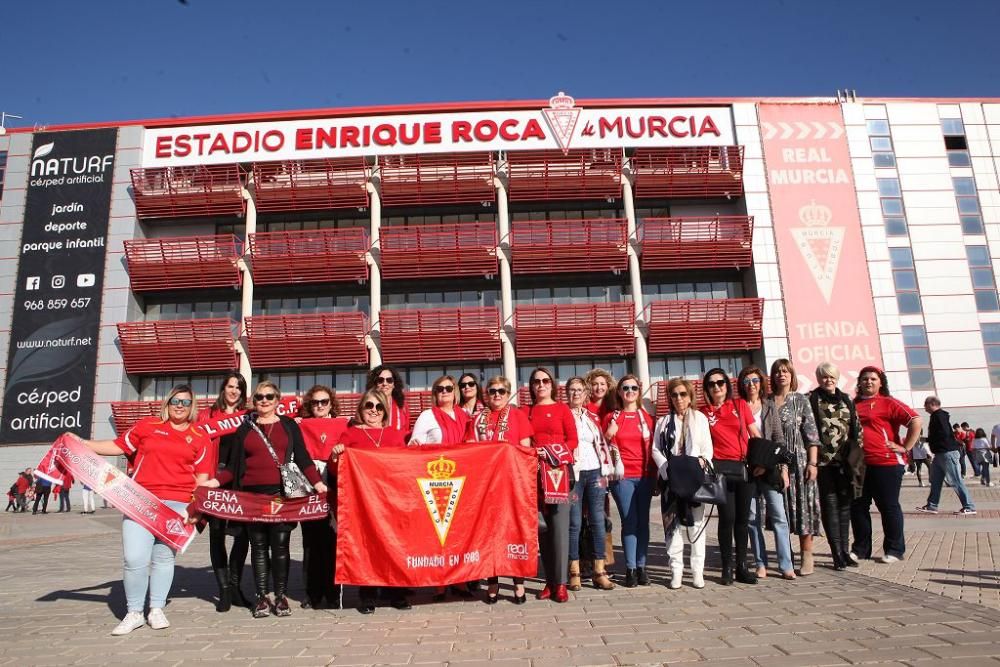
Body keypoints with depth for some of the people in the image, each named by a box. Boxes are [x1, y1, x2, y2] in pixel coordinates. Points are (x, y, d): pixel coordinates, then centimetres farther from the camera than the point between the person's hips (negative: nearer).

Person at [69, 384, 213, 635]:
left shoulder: (200, 437, 8)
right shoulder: (148, 425, 9)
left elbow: (202, 476, 6)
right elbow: (118, 446, 15)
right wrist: (83, 443, 8)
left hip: (177, 504, 0)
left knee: (163, 556, 4)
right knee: (134, 558, -7)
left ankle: (156, 610, 20)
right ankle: (134, 613, 10)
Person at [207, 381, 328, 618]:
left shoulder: (289, 425, 10)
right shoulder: (245, 428, 14)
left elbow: (302, 458, 5)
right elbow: (234, 465, 11)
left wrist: (317, 482, -8)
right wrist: (216, 481, -5)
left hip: (282, 493, -1)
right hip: (253, 494, 2)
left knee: (280, 544, -2)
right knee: (258, 546, 4)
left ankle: (281, 596, 8)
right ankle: (261, 597, 12)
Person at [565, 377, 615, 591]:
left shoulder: (593, 417, 15)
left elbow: (602, 444, 17)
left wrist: (605, 472, 10)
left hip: (595, 472, 4)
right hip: (572, 474, -3)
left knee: (598, 521, 1)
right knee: (575, 523, -3)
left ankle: (599, 571, 7)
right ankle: (574, 572, 5)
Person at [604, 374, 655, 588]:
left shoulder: (647, 417, 10)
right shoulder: (611, 418, 6)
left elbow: (653, 448, 12)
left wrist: (655, 477, 10)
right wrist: (608, 435, -7)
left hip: (645, 476, 2)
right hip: (622, 476, -2)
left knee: (643, 521, 3)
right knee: (629, 522, -4)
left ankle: (641, 567, 12)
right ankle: (630, 568, 4)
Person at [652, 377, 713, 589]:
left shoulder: (700, 418, 13)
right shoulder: (663, 422, 13)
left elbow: (707, 447, 9)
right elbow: (656, 449, 7)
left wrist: (703, 460, -12)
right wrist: (667, 469, -9)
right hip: (671, 478, 0)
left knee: (697, 522, -2)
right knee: (672, 523, -1)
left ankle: (697, 571, 5)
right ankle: (676, 570, 6)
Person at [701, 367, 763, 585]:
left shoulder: (740, 404, 8)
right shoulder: (703, 412, 5)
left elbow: (755, 434, 9)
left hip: (745, 467, 2)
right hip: (722, 468, -2)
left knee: (743, 518, 7)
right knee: (727, 517, -5)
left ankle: (741, 567, 17)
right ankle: (727, 568, 6)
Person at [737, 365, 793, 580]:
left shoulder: (770, 406, 9)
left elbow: (779, 438, 7)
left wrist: (783, 467, 0)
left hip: (770, 467, 0)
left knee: (779, 516, -3)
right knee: (752, 518, 3)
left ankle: (786, 566, 2)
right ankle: (761, 564, 12)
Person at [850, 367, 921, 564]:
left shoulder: (888, 403, -4)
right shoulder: (853, 405, 12)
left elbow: (915, 420, -12)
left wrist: (905, 447, -11)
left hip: (886, 463, -6)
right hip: (859, 464, 6)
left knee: (888, 506, 4)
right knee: (857, 506, 9)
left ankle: (894, 549, 17)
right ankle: (861, 548, 20)